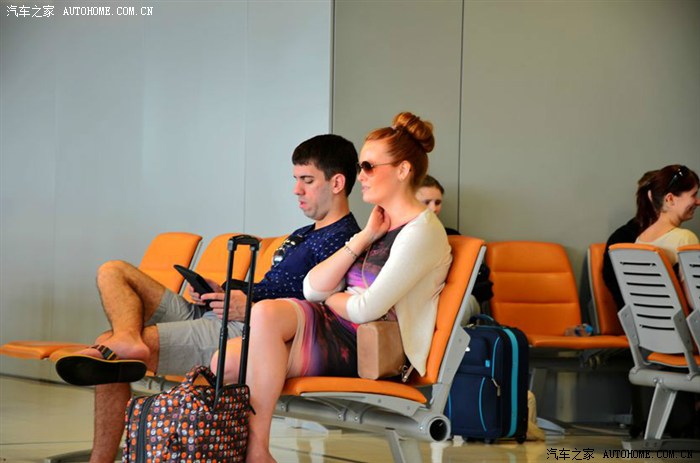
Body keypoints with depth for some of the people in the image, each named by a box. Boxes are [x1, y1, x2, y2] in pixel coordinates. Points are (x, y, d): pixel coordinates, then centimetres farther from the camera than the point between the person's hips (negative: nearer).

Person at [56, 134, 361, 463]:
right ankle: (128, 339, -22)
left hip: (244, 336, -11)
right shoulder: (303, 236, 24)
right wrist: (220, 292, 9)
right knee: (113, 272, 1)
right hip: (210, 316, 11)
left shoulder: (342, 241, -9)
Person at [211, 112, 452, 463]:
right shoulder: (380, 226, 21)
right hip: (334, 334, 9)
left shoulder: (421, 232, -8)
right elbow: (312, 289, 11)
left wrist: (331, 299, 5)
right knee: (226, 362, -11)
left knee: (267, 312, -30)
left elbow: (367, 309, -17)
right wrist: (364, 238, 3)